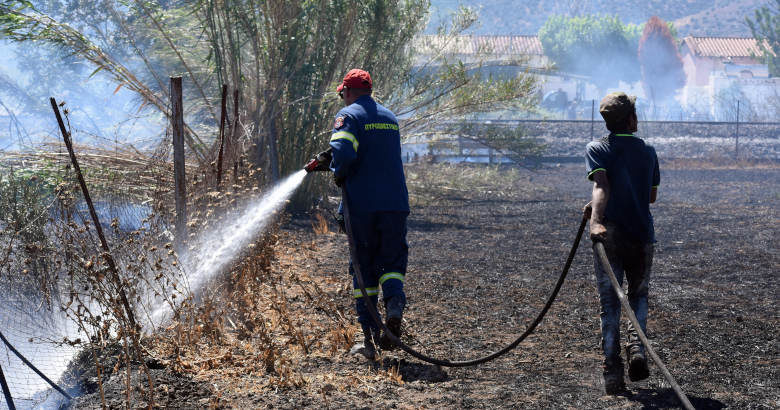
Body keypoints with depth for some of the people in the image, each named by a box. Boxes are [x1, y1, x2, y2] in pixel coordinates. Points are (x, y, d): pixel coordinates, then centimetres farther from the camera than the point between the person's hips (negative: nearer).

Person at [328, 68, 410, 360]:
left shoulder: (348, 115, -4)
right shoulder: (390, 117, 18)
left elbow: (343, 152, -22)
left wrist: (338, 173, 0)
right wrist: (326, 162, 29)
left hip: (362, 205, -4)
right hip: (395, 204, 4)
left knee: (363, 267, 6)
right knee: (393, 262, 13)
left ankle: (370, 337, 5)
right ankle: (394, 303, -19)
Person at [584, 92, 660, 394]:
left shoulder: (596, 150, -2)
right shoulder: (648, 152, 8)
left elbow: (601, 185, -21)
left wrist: (597, 219, -34)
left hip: (609, 236, -2)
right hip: (642, 236, 2)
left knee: (610, 304, 3)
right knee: (639, 296, 22)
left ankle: (612, 374, -2)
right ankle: (637, 347, -3)